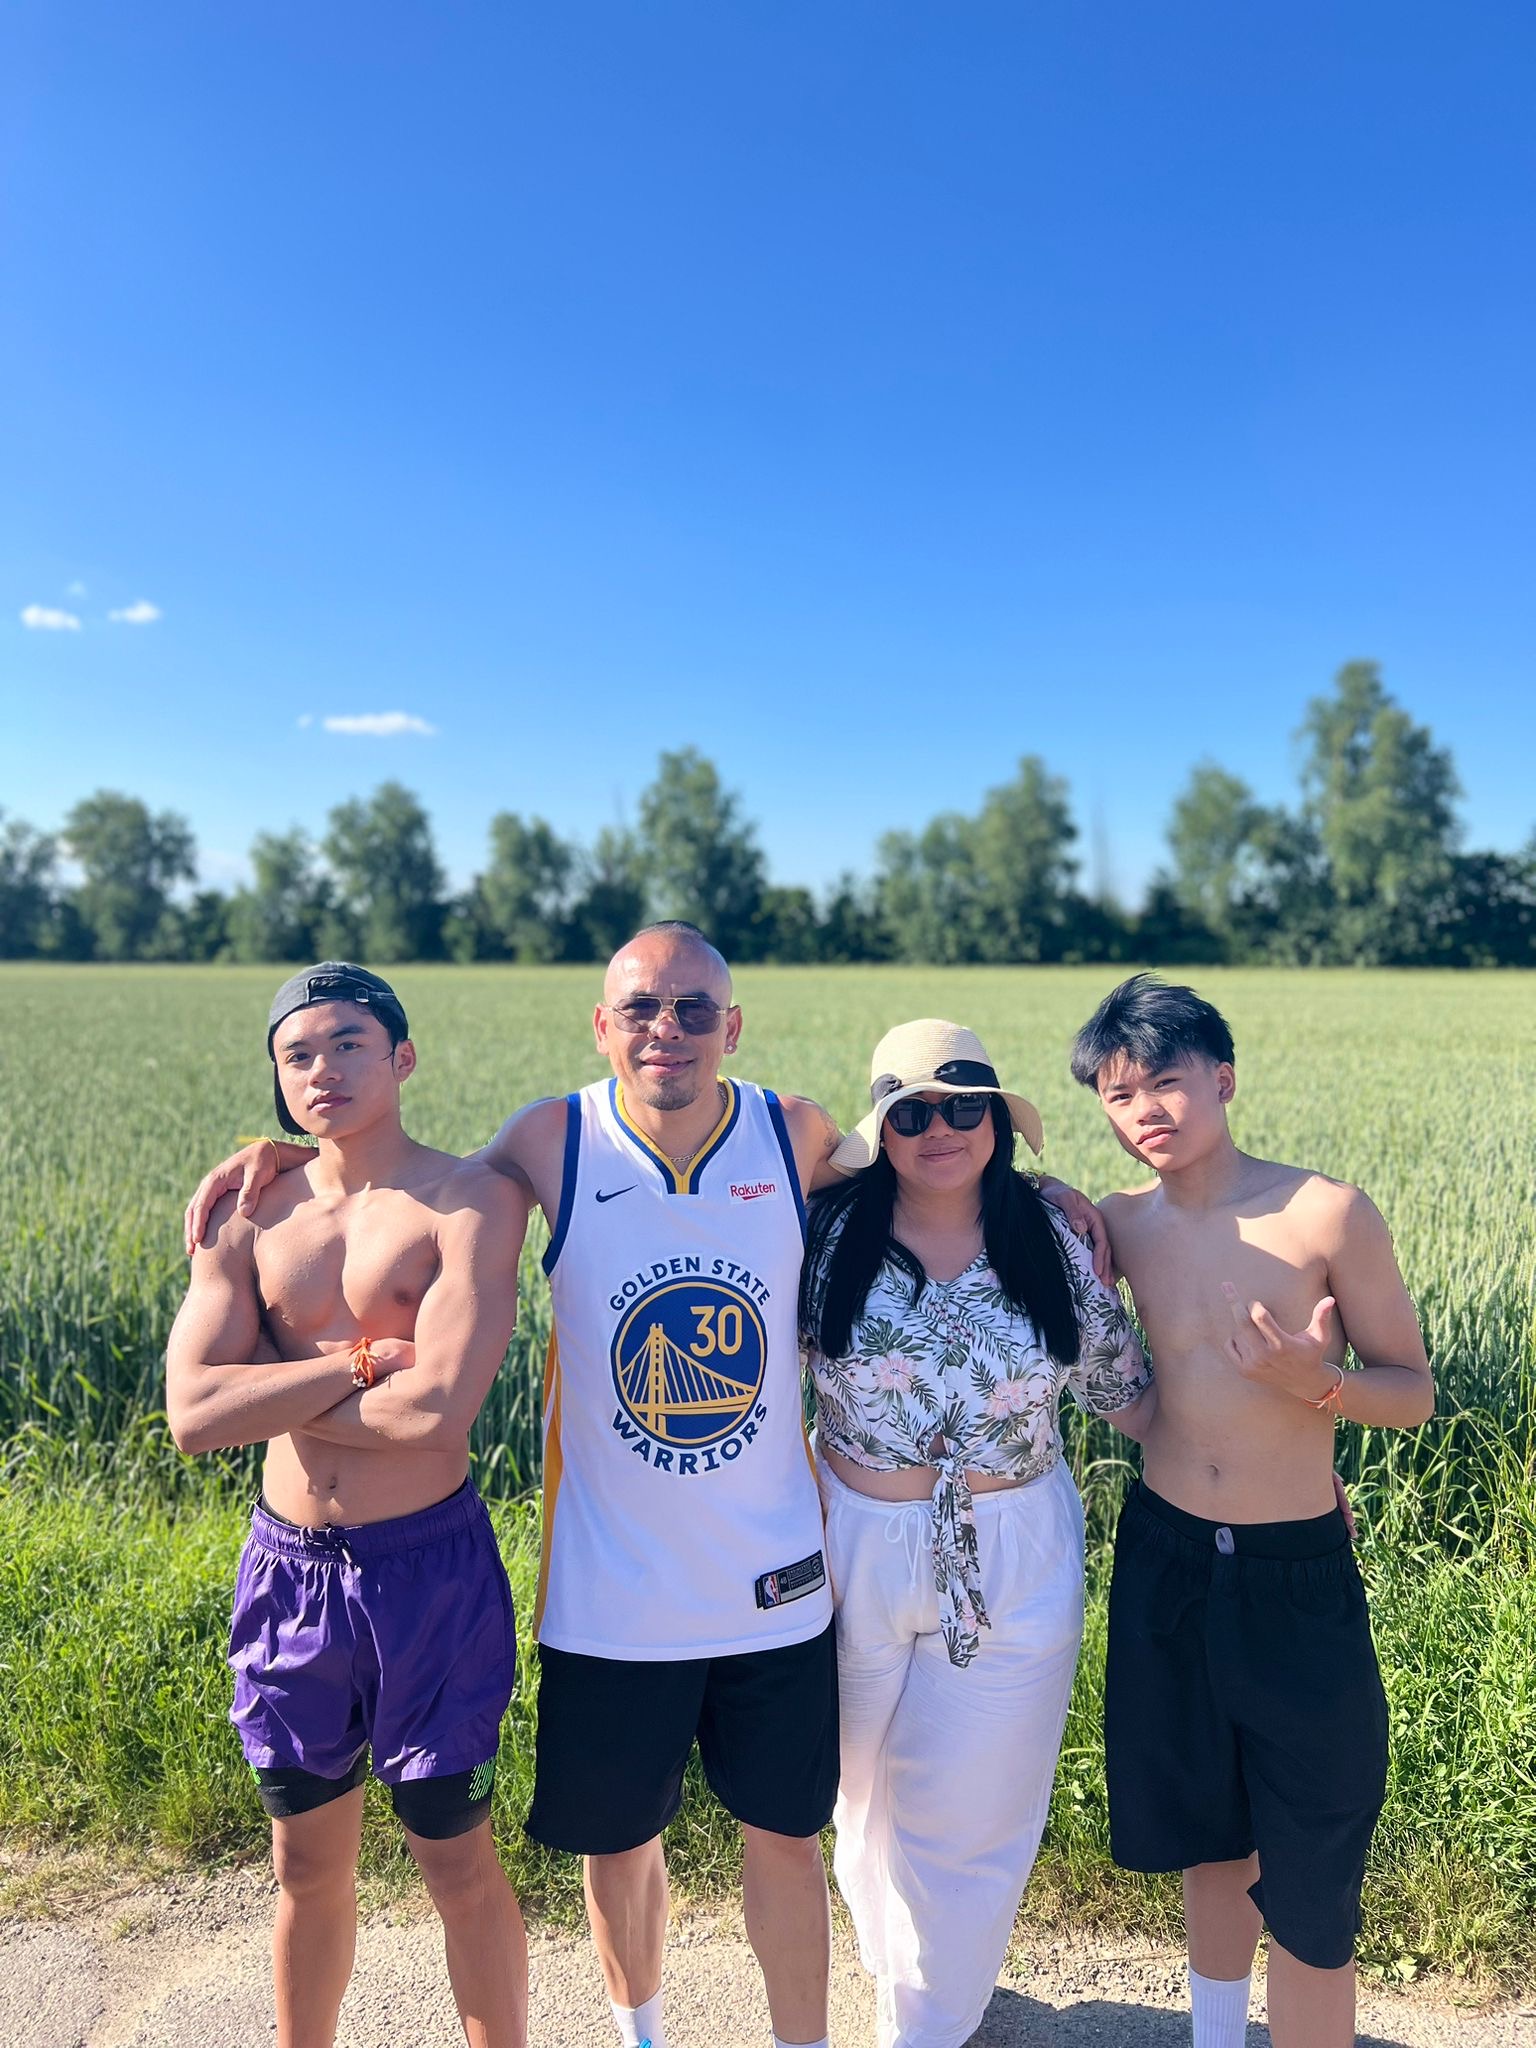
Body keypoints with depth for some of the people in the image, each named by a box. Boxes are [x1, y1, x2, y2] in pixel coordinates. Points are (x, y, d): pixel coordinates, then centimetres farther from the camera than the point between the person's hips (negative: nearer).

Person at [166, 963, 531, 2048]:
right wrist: (360, 1358, -17)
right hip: (288, 1565, 4)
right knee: (309, 1863, 22)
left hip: (429, 1565, -4)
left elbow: (439, 1407, -25)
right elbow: (193, 1415, -10)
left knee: (458, 1862, 14)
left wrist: (268, 1392, -12)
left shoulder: (470, 1201, -13)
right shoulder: (247, 1215, 0)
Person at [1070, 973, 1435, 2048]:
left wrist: (1317, 1380, -26)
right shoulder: (1118, 1225, -3)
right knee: (1209, 1838, 21)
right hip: (1165, 1566, 3)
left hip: (1301, 1578, -3)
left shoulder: (1329, 1213, -13)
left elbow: (1415, 1393, -6)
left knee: (1308, 1880, 6)